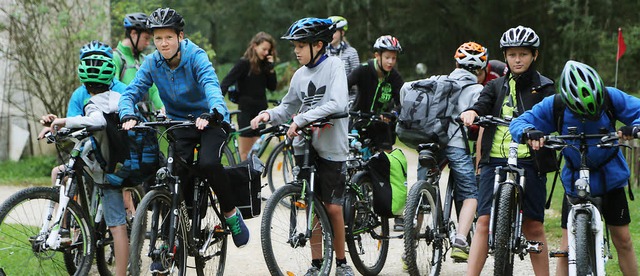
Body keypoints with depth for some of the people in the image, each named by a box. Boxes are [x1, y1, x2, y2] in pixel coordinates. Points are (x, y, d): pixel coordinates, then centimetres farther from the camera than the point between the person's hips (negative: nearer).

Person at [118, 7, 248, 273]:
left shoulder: (195, 56, -20)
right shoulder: (152, 63, -9)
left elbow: (211, 85, -36)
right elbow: (131, 92, -15)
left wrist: (213, 112, -56)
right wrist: (127, 115, -37)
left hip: (210, 121, -3)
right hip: (180, 123, 4)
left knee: (208, 164, -30)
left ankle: (231, 213, -5)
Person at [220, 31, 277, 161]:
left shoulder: (264, 64, 10)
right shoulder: (245, 63, -9)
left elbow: (272, 87, 7)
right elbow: (226, 82, -14)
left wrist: (271, 68, -5)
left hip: (260, 111, 6)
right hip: (246, 111, -6)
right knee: (245, 152, -4)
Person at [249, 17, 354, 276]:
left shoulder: (334, 66, -7)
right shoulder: (300, 75, 10)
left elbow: (337, 104, -20)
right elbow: (288, 107, 17)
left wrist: (301, 120, -25)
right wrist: (268, 114, -4)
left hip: (331, 147, -5)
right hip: (305, 146, 5)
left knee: (333, 207, -3)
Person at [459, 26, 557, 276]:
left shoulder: (544, 88, 10)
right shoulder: (496, 87, 18)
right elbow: (482, 104, 0)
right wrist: (471, 113, -24)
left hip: (530, 163, -2)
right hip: (495, 161, 2)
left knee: (533, 226, 1)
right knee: (484, 221, -7)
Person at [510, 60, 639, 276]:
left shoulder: (611, 98, -15)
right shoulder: (554, 106, -16)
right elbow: (519, 123, -12)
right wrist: (529, 133, -36)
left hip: (611, 178, 1)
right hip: (575, 182, 0)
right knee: (567, 249, -3)